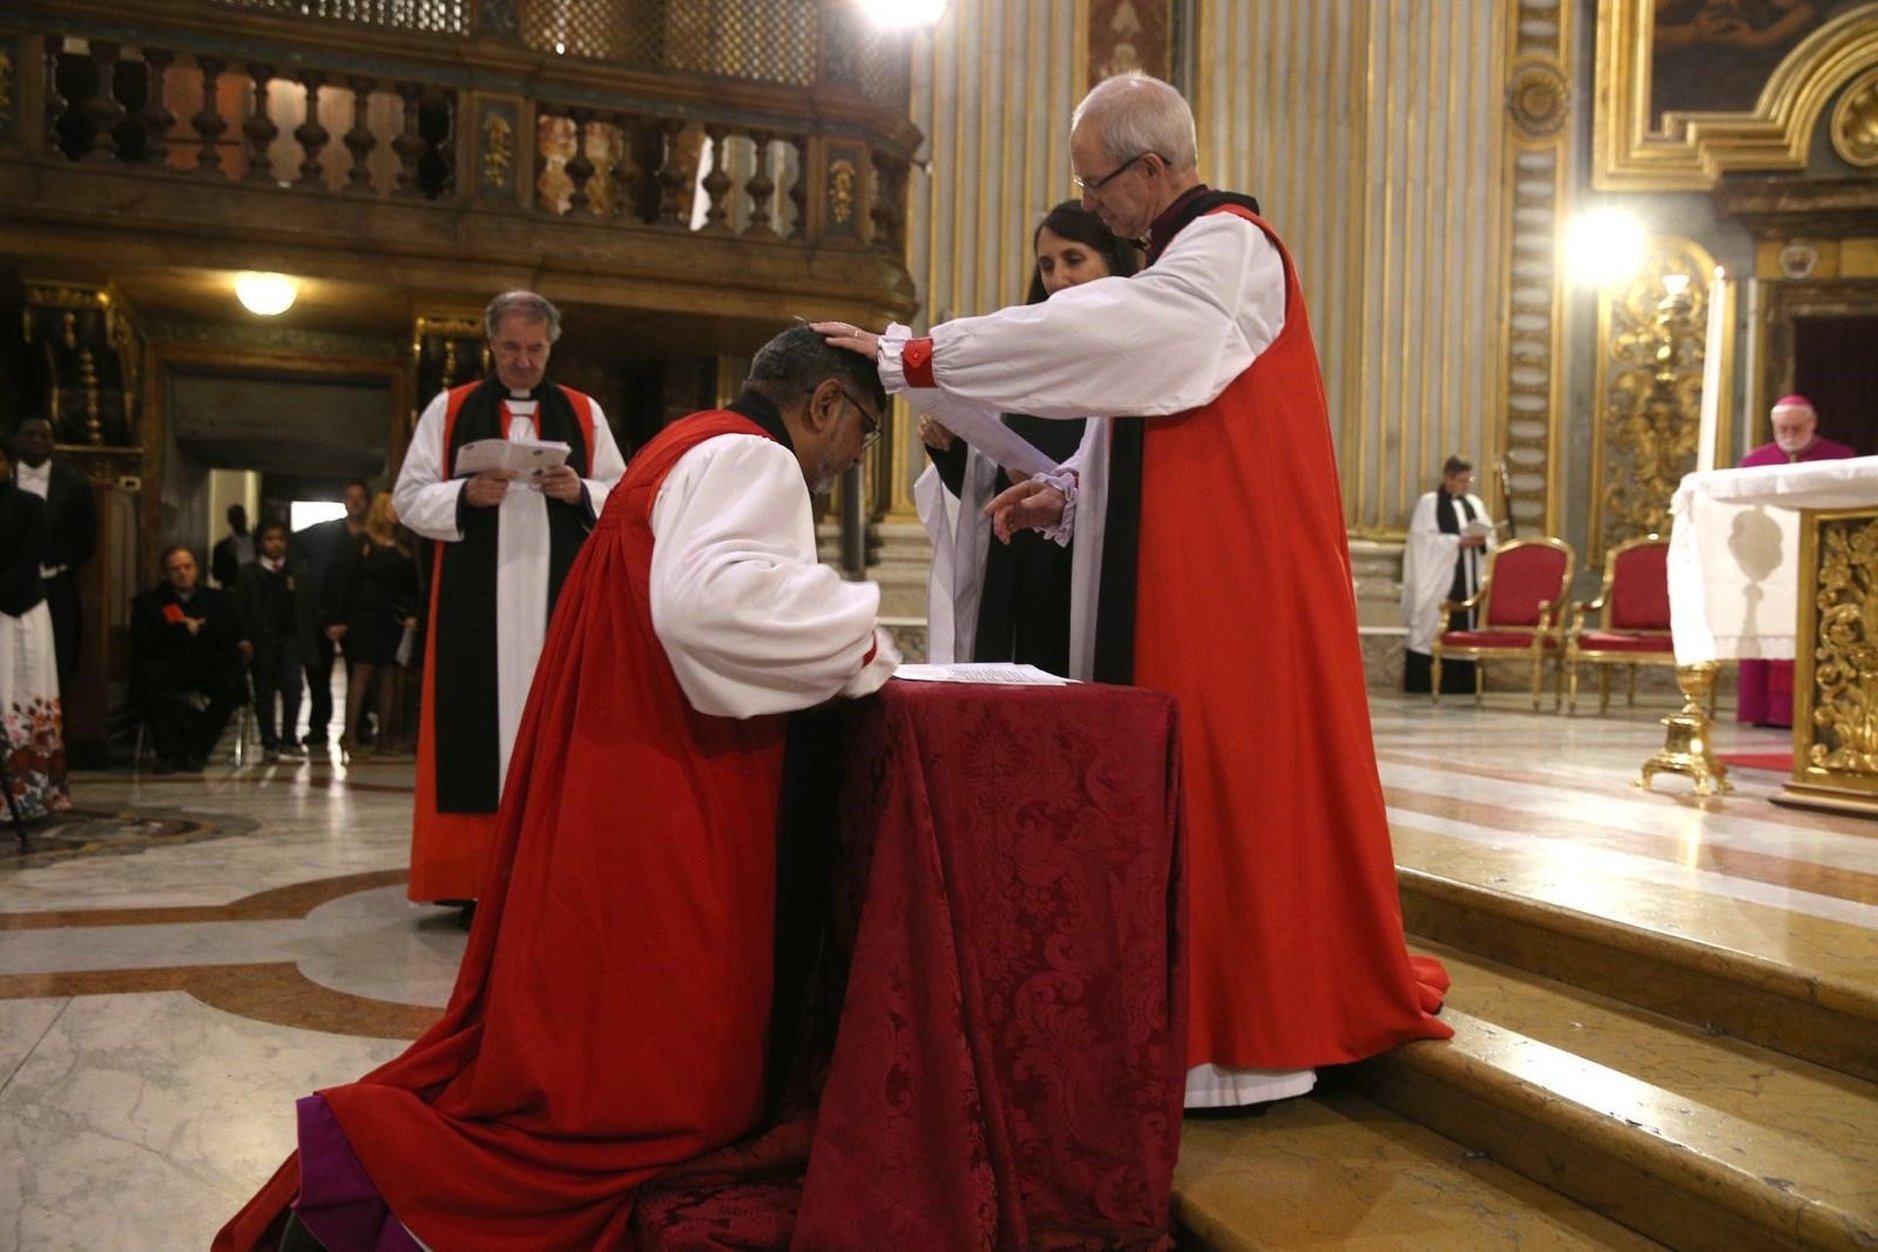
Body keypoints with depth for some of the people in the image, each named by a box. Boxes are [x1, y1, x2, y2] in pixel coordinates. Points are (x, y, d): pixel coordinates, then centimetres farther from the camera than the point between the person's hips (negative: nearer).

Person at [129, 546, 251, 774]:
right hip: (167, 672, 0)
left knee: (232, 679, -33)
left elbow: (238, 635, 6)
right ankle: (169, 752, -20)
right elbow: (143, 641, -1)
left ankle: (197, 751, -18)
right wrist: (184, 630, -7)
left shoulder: (218, 599, 22)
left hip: (208, 669, 1)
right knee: (146, 676, -35)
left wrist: (198, 628, -3)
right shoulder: (147, 602, 17)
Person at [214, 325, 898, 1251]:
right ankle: (380, 1150, -4)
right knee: (654, 1084, -4)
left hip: (624, 783, 11)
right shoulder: (748, 456, -11)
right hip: (661, 806, -11)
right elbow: (707, 600, -30)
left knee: (579, 1046, 16)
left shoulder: (697, 451, 21)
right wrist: (860, 640, -16)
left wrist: (833, 637, 16)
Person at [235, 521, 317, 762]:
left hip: (291, 636, 0)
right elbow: (241, 610, 2)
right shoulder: (249, 573, 5)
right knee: (264, 692, 5)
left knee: (292, 687, -9)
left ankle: (289, 739, 2)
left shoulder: (299, 569, 9)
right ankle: (270, 742, 13)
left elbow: (309, 605, 8)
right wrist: (245, 640, -7)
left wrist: (308, 634, -1)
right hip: (262, 640, 0)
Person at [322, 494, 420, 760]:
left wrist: (411, 614, -4)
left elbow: (411, 586, 12)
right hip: (363, 616, -4)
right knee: (362, 673, -9)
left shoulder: (404, 549, 13)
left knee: (388, 677, 4)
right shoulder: (359, 544, 1)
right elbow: (340, 581, -4)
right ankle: (349, 735, -6)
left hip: (392, 620, 4)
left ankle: (384, 737, 7)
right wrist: (335, 619, -10)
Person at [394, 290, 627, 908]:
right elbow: (410, 497, 6)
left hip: (559, 596, 1)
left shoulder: (584, 413, 12)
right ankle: (474, 876, 2)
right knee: (477, 722, -4)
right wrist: (467, 494, -12)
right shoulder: (449, 410, 10)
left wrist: (579, 492, -10)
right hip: (476, 600, -1)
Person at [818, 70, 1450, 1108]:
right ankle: (1234, 1008, 18)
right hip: (1193, 569, 10)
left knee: (1229, 769, -6)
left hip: (1237, 574, -10)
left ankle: (1249, 1031, 5)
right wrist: (1070, 494, 9)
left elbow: (1084, 335, -23)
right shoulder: (1188, 258, 20)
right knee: (1201, 775, 9)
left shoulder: (1227, 247, -10)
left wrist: (905, 359, -19)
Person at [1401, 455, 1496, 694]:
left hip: (1468, 577, 5)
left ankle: (1461, 682, 4)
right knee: (1433, 629, -8)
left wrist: (1482, 540, -9)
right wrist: (1459, 542, -17)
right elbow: (1423, 539, -10)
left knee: (1465, 625, 1)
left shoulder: (1475, 503, 17)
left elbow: (1490, 534, 15)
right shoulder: (1428, 503, 0)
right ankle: (1426, 682, -4)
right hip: (1438, 577, -5)